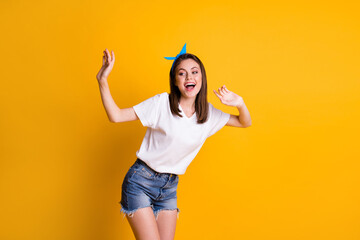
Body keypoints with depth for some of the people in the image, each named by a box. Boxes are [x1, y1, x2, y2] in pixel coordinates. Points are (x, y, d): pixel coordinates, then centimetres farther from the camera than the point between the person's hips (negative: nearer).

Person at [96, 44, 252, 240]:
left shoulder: (208, 113, 1)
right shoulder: (162, 103, -13)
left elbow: (245, 123, 11)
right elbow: (116, 116, -16)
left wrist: (240, 103, -11)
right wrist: (103, 81, -28)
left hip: (169, 187, 5)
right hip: (140, 182, -5)